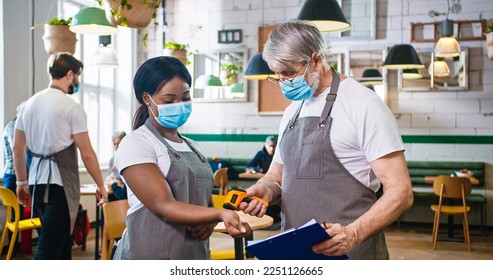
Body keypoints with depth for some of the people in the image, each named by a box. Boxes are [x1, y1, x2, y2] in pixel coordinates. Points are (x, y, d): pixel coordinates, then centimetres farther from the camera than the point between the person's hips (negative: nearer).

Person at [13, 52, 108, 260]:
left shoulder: (30, 103, 10)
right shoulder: (72, 107, -10)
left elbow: (18, 147, 13)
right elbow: (87, 153, -12)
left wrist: (22, 182, 20)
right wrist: (101, 186, -2)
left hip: (37, 180, 7)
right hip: (60, 182, -7)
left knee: (61, 240, 19)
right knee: (48, 247, -5)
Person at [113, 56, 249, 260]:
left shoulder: (193, 147, 11)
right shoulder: (135, 144, -10)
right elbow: (164, 206, -20)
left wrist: (209, 222, -6)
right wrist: (221, 214, -33)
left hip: (196, 254, 6)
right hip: (150, 254, -6)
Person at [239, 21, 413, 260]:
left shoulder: (363, 105, -11)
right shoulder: (291, 112, 11)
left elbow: (400, 192, -15)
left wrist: (354, 234, -29)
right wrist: (264, 189, -3)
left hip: (348, 252, -6)